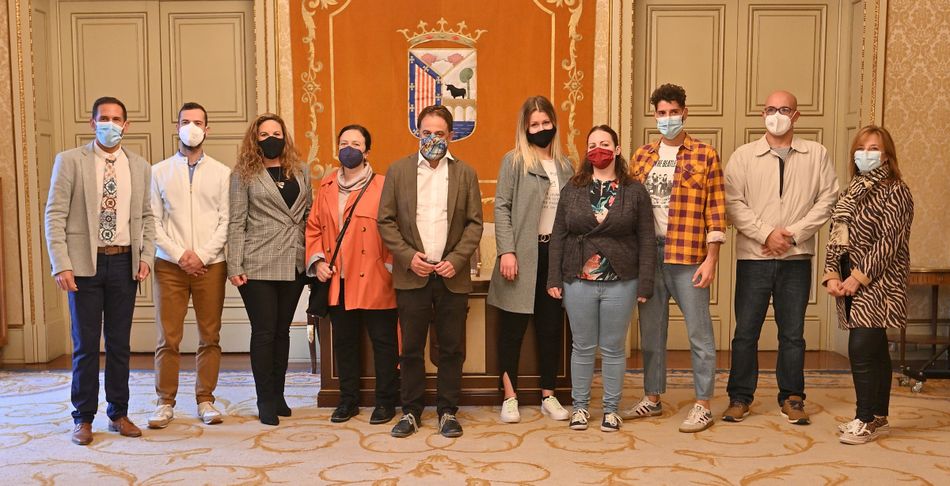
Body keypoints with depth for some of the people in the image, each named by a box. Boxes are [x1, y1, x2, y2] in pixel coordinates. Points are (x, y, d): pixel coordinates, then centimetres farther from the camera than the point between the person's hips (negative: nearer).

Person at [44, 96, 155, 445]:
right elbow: (55, 215, -4)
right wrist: (61, 265, -11)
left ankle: (118, 414, 21)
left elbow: (146, 217, 13)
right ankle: (83, 418, 16)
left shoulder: (140, 167, 9)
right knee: (86, 344, 3)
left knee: (120, 343, 9)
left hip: (124, 263, 3)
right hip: (85, 263, -2)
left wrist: (146, 256, 0)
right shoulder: (69, 161, 0)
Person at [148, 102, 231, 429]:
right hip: (170, 265, 0)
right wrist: (180, 255, -8)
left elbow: (226, 221, 1)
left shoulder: (222, 173, 7)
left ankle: (205, 400, 14)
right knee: (168, 337, 1)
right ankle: (165, 402, 11)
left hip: (211, 264, 0)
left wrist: (202, 255, -9)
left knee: (210, 337, 4)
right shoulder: (159, 172, 8)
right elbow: (153, 222, 3)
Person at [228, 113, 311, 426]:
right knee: (264, 332, 0)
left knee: (282, 330, 11)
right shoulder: (244, 174, 1)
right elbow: (236, 223, -3)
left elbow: (309, 216, 11)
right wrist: (235, 267, -9)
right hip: (258, 266, -3)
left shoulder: (300, 172, 11)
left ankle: (278, 395, 22)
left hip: (294, 264, 4)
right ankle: (266, 401, 11)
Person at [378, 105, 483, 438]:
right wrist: (408, 256, -10)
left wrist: (456, 260, -10)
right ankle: (411, 412, 20)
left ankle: (447, 411, 19)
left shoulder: (465, 173, 5)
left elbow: (474, 223, 3)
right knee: (411, 349, 7)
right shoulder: (398, 170, 4)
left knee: (451, 349, 6)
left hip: (453, 276, 0)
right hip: (411, 275, 0)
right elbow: (385, 221, 2)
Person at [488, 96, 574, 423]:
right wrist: (506, 251, -15)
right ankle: (510, 397, 13)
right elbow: (502, 208, -6)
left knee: (552, 327, 10)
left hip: (555, 253, 4)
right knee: (513, 326, 2)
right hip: (523, 255, -4)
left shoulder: (565, 165, 13)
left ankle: (548, 396, 22)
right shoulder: (514, 161, -1)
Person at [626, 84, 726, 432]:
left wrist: (711, 259, -9)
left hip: (688, 257, -4)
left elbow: (716, 210, -4)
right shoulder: (641, 156, 12)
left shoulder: (704, 155, -1)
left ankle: (703, 405, 12)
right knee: (651, 331, 12)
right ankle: (652, 398, 25)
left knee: (699, 332, 2)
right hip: (648, 254, 5)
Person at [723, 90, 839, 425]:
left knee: (792, 332, 8)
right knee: (745, 330, 3)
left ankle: (792, 397, 20)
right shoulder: (743, 156, 5)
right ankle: (740, 397, 14)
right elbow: (733, 203, -3)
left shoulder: (817, 155, 8)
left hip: (796, 258, 1)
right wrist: (766, 233, -14)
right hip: (753, 257, 0)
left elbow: (828, 199, 2)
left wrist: (794, 233, -9)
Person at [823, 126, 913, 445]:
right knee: (875, 351, 12)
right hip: (851, 284, 7)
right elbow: (836, 237, 10)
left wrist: (858, 277, -18)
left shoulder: (896, 192, -6)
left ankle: (866, 420, 0)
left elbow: (889, 242, -14)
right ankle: (879, 418, 19)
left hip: (878, 284, -7)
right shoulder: (853, 192, 15)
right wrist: (832, 275, -2)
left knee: (861, 350, -10)